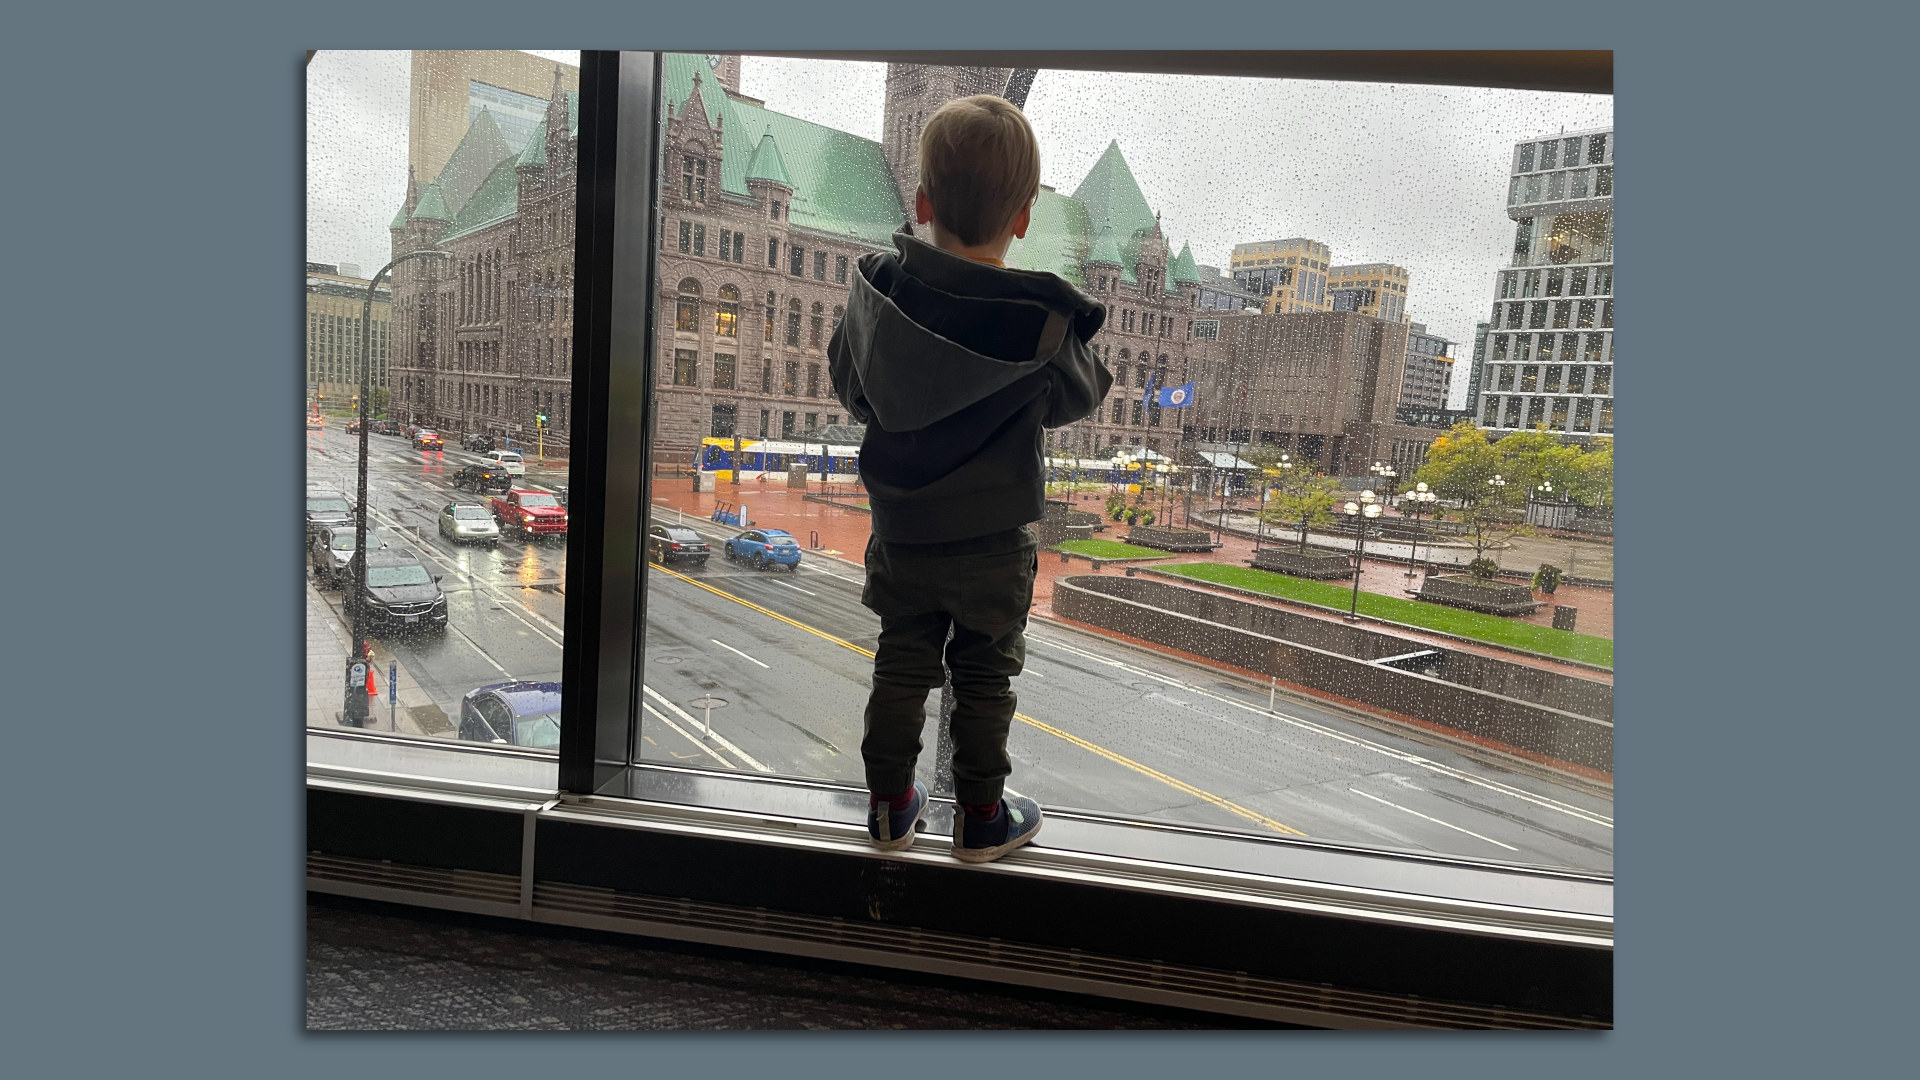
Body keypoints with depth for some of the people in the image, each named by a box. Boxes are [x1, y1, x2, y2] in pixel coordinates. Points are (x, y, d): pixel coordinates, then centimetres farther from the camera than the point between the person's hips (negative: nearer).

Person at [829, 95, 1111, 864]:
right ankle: (981, 817, 27)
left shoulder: (880, 288, -12)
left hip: (898, 527, 3)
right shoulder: (1043, 323, -21)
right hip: (994, 542, -3)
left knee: (901, 666, 17)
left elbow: (847, 383, 2)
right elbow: (1075, 397, -3)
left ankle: (889, 803, 29)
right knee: (984, 678, 13)